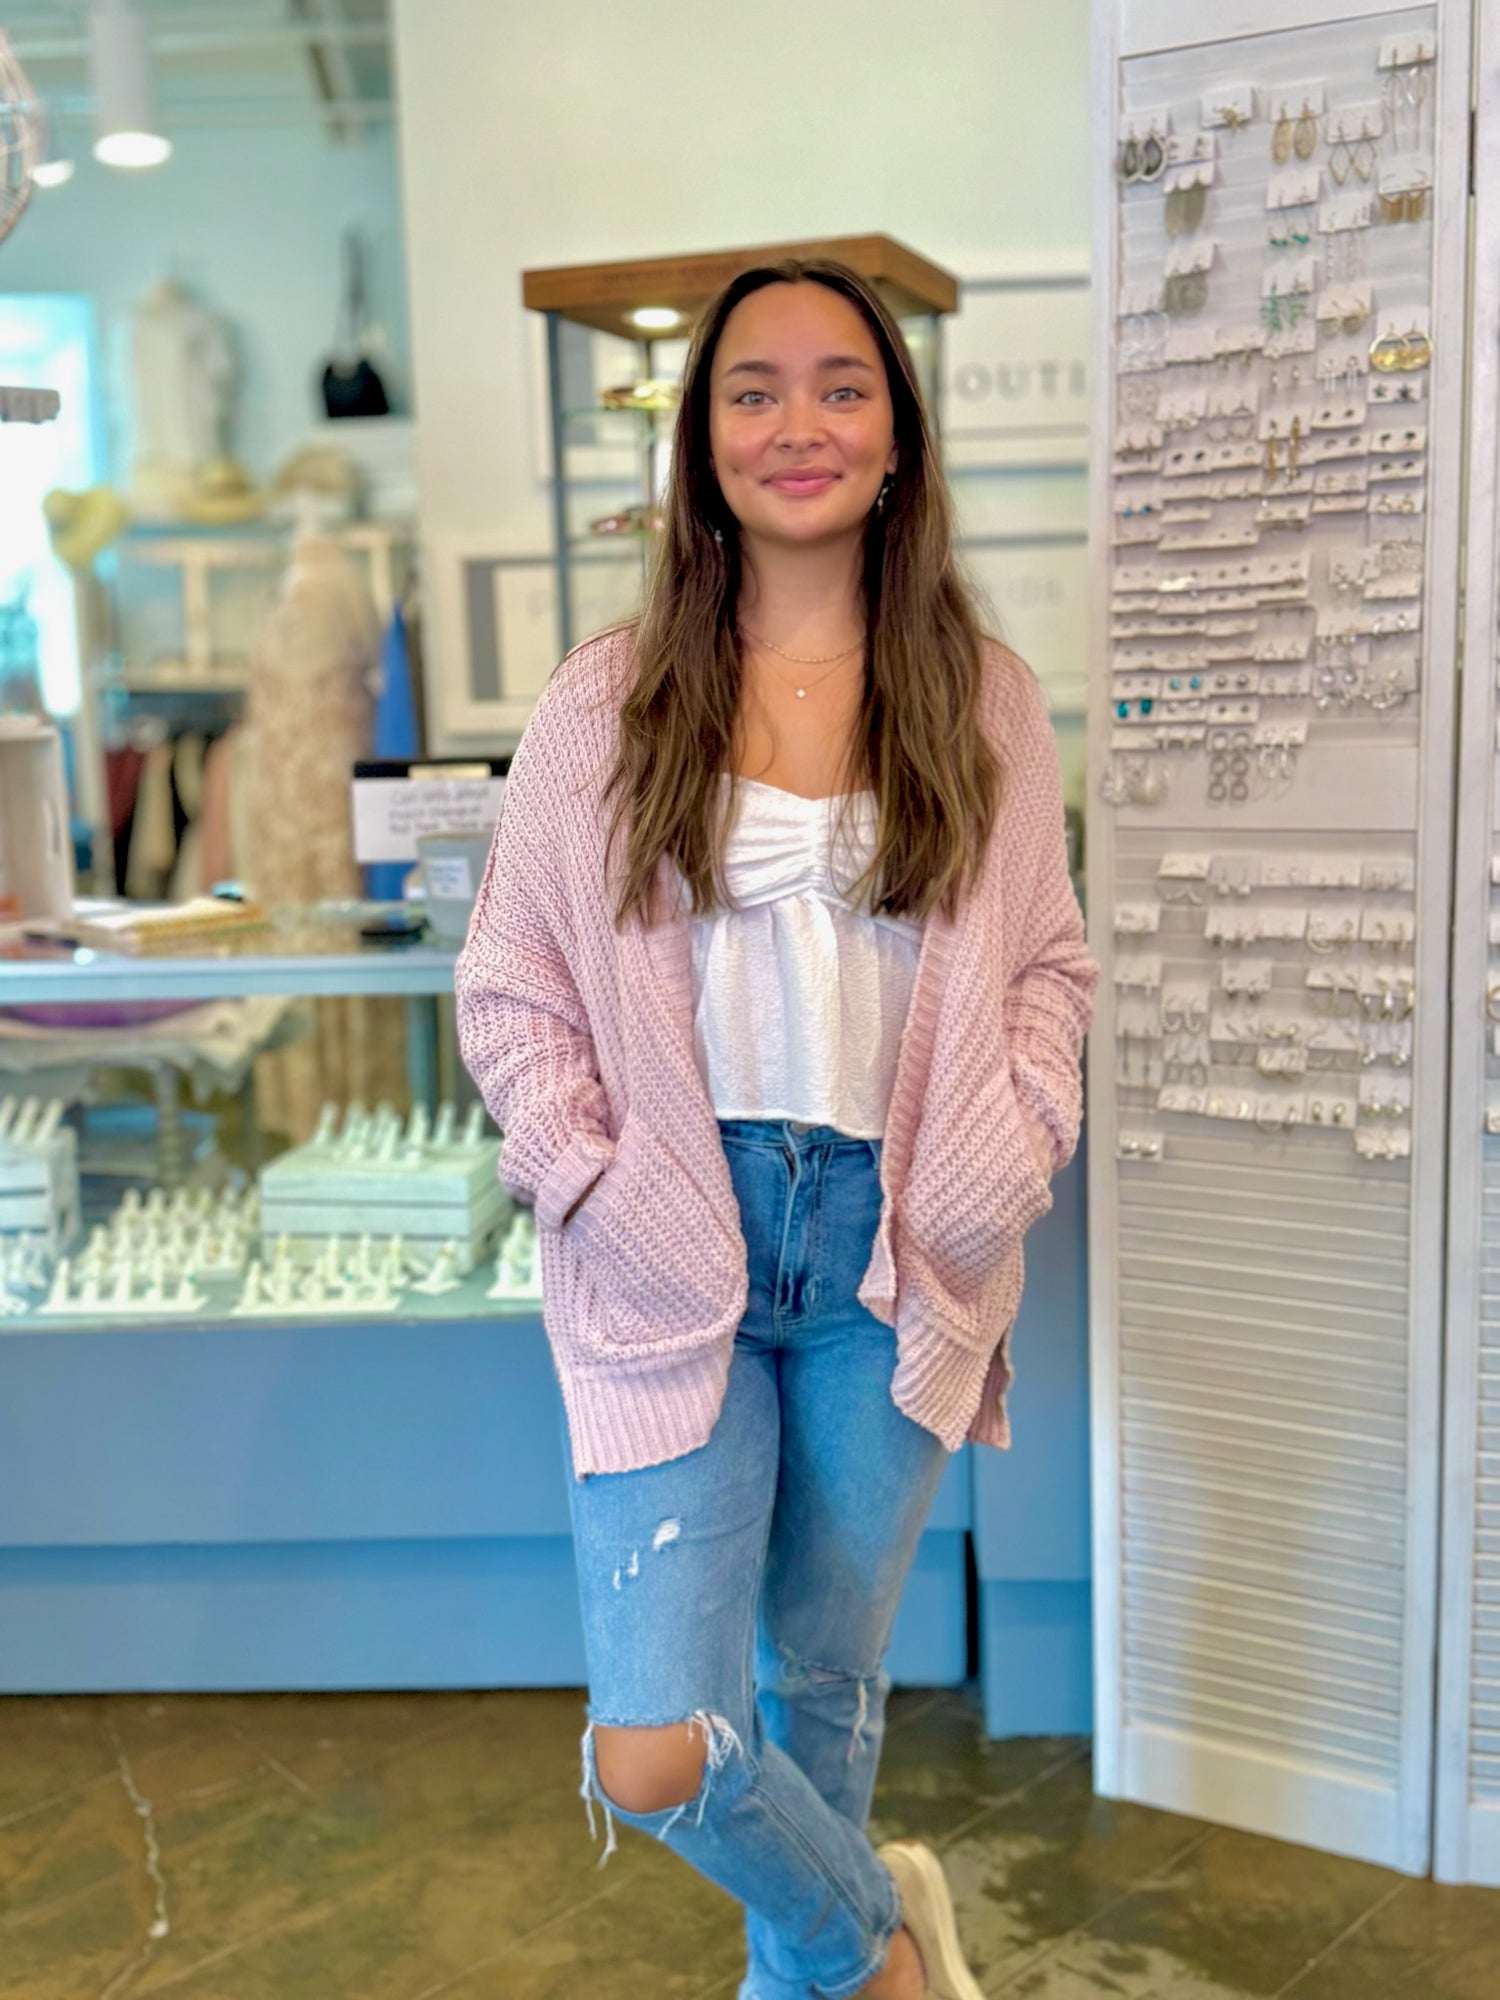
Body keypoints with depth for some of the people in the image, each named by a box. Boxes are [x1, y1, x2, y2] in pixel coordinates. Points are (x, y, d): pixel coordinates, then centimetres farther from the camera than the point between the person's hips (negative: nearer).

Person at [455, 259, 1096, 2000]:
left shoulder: (982, 698, 3)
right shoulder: (607, 699, -2)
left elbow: (1049, 969, 7)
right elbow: (509, 989, 1)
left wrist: (997, 1172, -6)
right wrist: (596, 1190, -9)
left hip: (894, 1259, 2)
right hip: (673, 1264, -1)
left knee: (827, 1674, 18)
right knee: (654, 1754, -7)